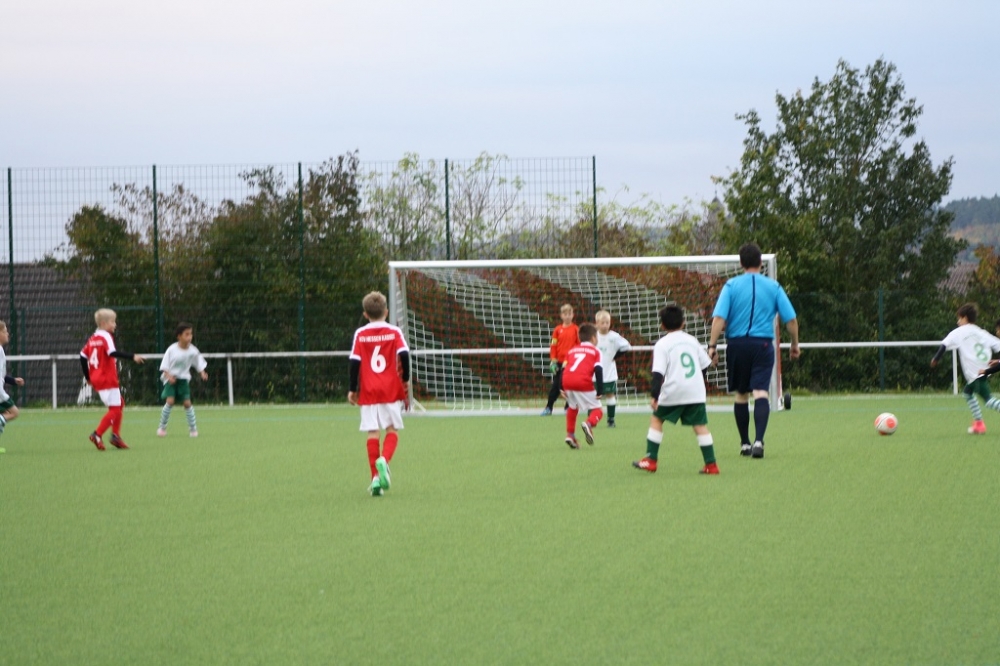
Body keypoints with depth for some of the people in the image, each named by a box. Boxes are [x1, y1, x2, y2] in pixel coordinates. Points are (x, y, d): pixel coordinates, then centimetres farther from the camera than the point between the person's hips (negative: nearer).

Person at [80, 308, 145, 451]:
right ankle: (97, 435, -12)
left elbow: (83, 355, 15)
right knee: (115, 409, -6)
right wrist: (132, 357, -34)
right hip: (107, 379, -9)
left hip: (97, 379, 9)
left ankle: (116, 436, 17)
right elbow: (113, 352, -29)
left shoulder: (93, 338, 13)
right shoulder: (106, 336, -13)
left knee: (119, 405, 19)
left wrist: (88, 377, 22)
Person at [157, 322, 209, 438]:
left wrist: (202, 373, -13)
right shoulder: (171, 350, -13)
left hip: (183, 379, 2)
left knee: (187, 403, -4)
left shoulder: (193, 351, -7)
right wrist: (168, 376, -22)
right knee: (170, 401, -17)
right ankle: (162, 427, -5)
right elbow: (164, 366, -7)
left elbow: (199, 364, 4)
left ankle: (193, 428, 10)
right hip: (171, 379, -2)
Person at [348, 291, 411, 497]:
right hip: (391, 390, -1)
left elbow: (355, 362, 0)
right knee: (392, 429, 6)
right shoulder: (394, 332, 1)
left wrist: (352, 389, 5)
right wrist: (406, 380, 5)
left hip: (369, 391, 1)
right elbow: (404, 354, -8)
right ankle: (384, 459, -22)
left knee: (372, 432, 2)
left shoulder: (360, 334, 3)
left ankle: (376, 476, -3)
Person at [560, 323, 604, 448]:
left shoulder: (572, 350, 31)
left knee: (572, 407, 30)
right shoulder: (595, 351, 18)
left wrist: (562, 388, 19)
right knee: (596, 410, 8)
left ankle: (570, 434, 21)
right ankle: (589, 424, -23)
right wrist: (599, 390, 0)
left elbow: (564, 369, 20)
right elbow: (598, 370, 3)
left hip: (567, 381, 4)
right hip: (584, 382, -4)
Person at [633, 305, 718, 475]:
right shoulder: (692, 340, 13)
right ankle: (711, 464, -4)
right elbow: (706, 365, 20)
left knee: (656, 419, 14)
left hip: (673, 392, -3)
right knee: (700, 425, 4)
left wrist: (654, 395, -16)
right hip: (696, 392, 3)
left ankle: (651, 460, 11)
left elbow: (658, 373, -12)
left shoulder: (662, 344, -1)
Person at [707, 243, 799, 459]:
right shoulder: (773, 287, 3)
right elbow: (791, 320, 3)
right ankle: (758, 440, -26)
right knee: (760, 393, -7)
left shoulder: (731, 286, 0)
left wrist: (712, 346, -9)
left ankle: (745, 444, 21)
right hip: (763, 344, -1)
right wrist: (795, 344, 16)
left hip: (737, 344, 1)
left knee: (741, 395, 14)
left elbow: (719, 318, -10)